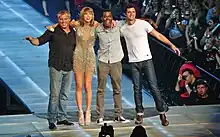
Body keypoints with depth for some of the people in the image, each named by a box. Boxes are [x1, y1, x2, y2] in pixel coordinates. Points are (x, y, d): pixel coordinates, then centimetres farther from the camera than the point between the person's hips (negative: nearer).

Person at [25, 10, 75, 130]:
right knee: (55, 94, -8)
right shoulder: (53, 31, -1)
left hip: (69, 68, 5)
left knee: (65, 94, 10)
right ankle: (52, 120, -5)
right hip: (56, 67, -5)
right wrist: (31, 39, -25)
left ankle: (61, 118, 19)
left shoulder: (73, 33, 12)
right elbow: (39, 41, -5)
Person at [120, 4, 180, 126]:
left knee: (154, 87, -5)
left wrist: (171, 45, -10)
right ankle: (140, 114, 13)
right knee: (137, 89, 5)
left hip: (147, 60, -2)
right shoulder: (123, 29, 4)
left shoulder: (143, 24, -4)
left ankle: (162, 113, 1)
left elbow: (158, 35, -2)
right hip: (134, 62, 2)